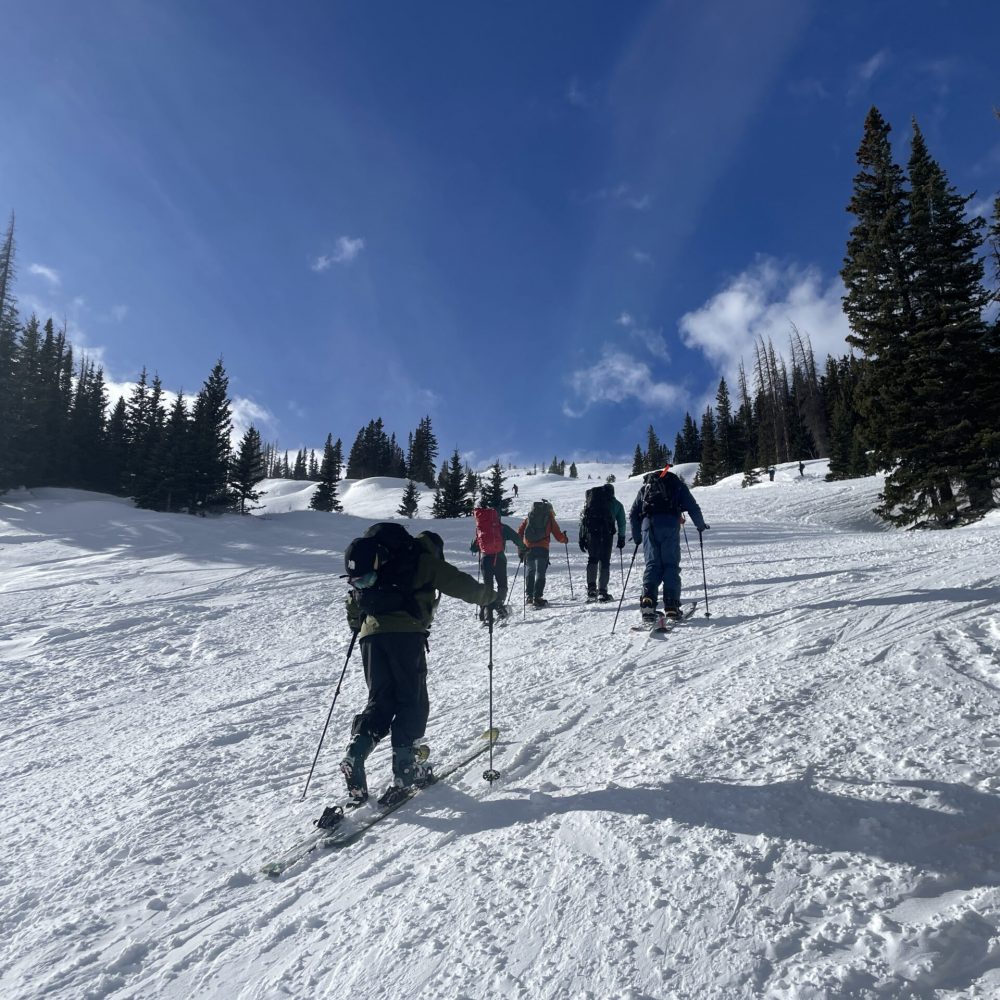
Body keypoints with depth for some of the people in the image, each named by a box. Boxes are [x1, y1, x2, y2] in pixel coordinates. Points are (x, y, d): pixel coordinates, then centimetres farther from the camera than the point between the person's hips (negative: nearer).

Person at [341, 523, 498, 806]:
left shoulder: (379, 562, 30)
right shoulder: (427, 562, 13)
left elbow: (354, 598, 33)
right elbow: (463, 586, 14)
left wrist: (356, 625, 46)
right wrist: (490, 598, 30)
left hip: (371, 634, 5)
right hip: (406, 634, -5)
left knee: (380, 700, 11)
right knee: (412, 701, 5)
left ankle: (356, 753, -9)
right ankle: (406, 768, 0)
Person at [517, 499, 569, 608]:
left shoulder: (529, 517, 16)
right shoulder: (549, 518, 7)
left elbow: (519, 532, 10)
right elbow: (559, 536, 6)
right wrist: (565, 539, 26)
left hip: (528, 548, 3)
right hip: (542, 549, -3)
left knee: (530, 572, 18)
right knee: (540, 573, -1)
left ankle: (529, 596, 21)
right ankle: (537, 598, -10)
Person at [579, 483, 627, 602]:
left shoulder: (591, 498, 23)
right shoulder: (616, 503, 20)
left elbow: (582, 518, 17)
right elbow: (621, 523, 15)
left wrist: (582, 538, 16)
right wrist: (621, 538, 24)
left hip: (590, 531, 2)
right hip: (606, 533, -1)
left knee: (592, 559, 15)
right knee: (604, 561, 5)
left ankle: (591, 589, 8)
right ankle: (602, 591, 0)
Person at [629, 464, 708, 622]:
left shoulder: (645, 487, 29)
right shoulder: (677, 484, 23)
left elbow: (633, 515, 23)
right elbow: (693, 507, 13)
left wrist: (637, 537, 31)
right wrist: (700, 525, 29)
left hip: (648, 524, 2)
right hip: (670, 524, -2)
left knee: (652, 564, 2)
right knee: (671, 565, 3)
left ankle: (648, 600, -18)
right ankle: (671, 606, -5)